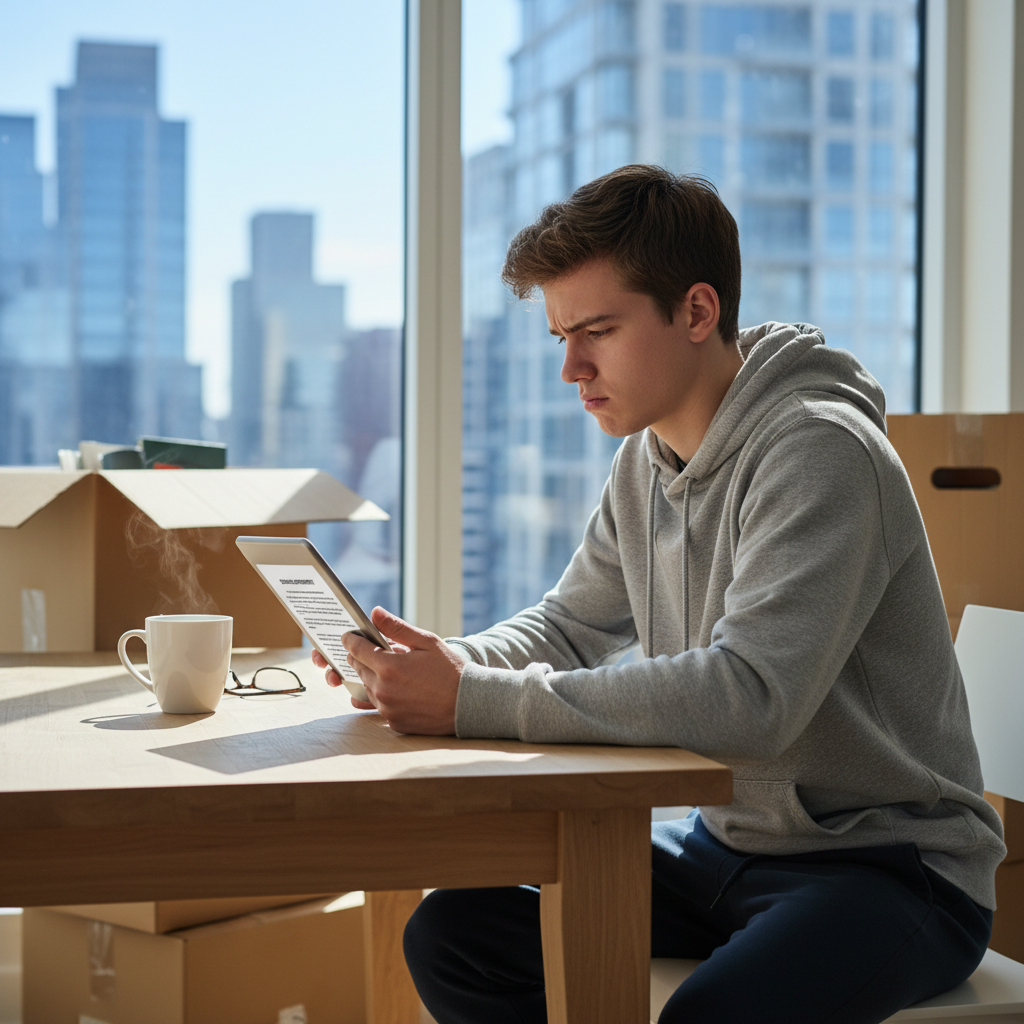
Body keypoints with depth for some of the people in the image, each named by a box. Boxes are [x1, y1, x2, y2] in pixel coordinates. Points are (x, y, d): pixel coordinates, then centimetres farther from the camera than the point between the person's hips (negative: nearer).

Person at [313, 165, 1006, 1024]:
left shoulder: (821, 452, -21)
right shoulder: (648, 457, 7)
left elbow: (750, 695, -33)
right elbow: (569, 627, 17)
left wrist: (475, 702, -32)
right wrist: (445, 664, -6)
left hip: (889, 862, -8)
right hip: (728, 844, 8)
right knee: (451, 934, -3)